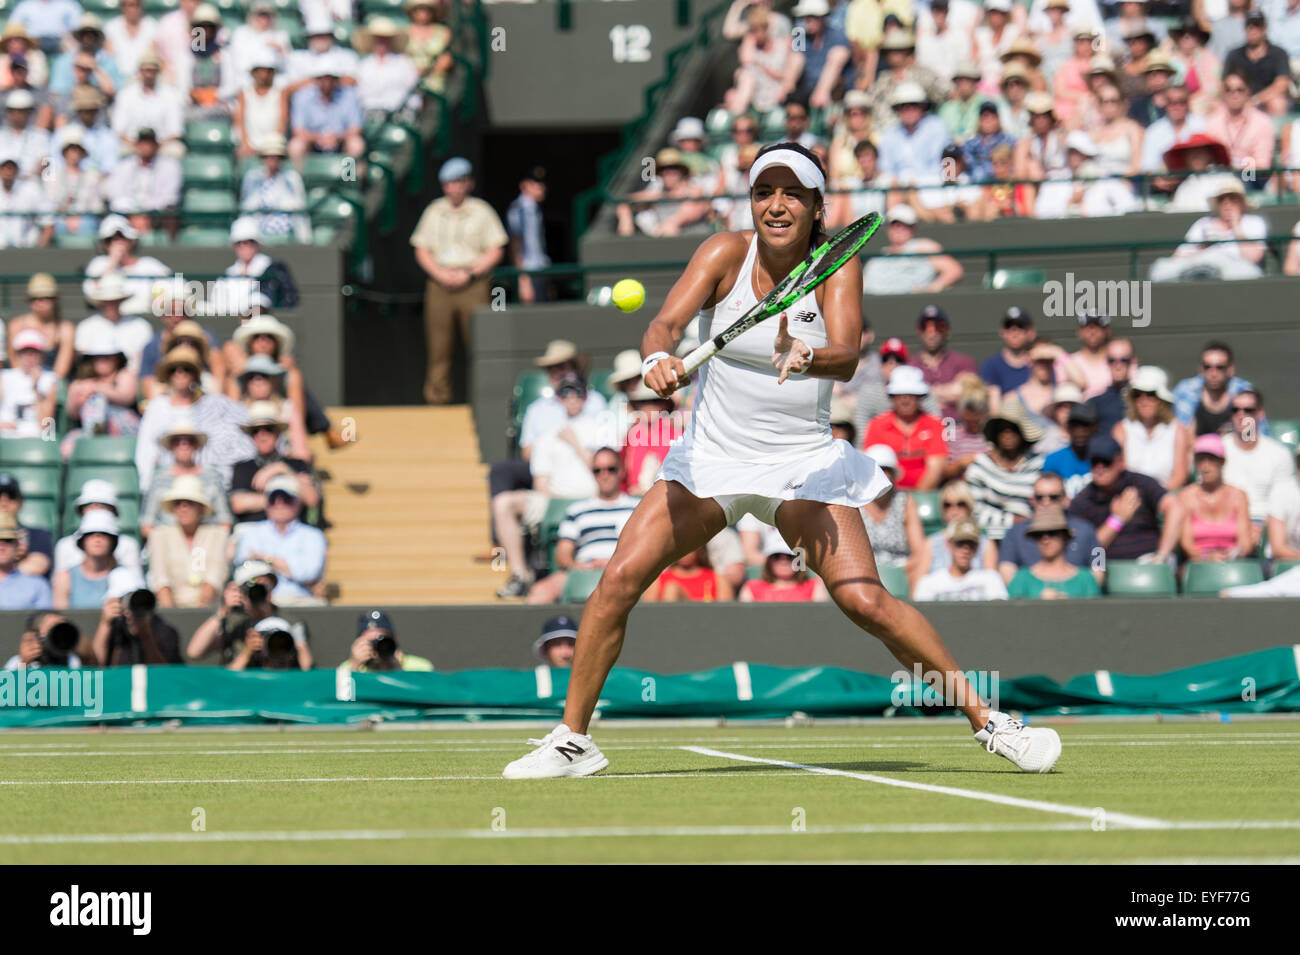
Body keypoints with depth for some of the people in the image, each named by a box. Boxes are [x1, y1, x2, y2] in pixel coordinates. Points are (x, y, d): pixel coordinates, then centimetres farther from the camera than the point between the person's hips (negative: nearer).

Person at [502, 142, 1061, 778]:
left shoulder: (837, 267, -8)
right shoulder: (725, 254, -6)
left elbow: (846, 357, -23)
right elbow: (666, 324, -18)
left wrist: (806, 356, -46)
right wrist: (658, 360, -41)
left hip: (803, 464, -1)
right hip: (710, 459, 2)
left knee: (865, 600, -17)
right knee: (619, 579, -12)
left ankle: (987, 720, -6)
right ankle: (571, 741, 1)